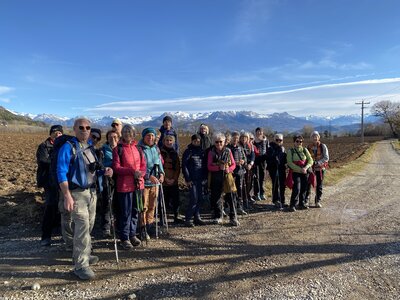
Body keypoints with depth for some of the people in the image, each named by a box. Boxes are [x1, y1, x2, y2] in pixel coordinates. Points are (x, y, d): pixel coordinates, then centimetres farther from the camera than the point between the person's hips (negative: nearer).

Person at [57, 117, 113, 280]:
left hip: (92, 192, 7)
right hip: (77, 193, -7)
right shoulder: (68, 147, -10)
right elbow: (61, 173, -15)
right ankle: (80, 265, 1)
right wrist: (67, 196, -22)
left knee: (89, 225, 15)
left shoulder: (90, 147, 11)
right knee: (82, 226, -10)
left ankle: (82, 254, 33)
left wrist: (104, 171, -4)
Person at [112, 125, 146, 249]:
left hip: (138, 184, 5)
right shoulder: (118, 148, -3)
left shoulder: (137, 148, 13)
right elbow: (116, 167, -10)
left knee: (135, 211, 12)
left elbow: (143, 164, 14)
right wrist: (132, 171, -20)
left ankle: (132, 235, 27)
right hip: (124, 185, -5)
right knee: (125, 212, 2)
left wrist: (141, 173, -7)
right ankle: (124, 238, 16)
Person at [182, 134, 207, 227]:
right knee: (194, 199, -8)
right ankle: (188, 219, 2)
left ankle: (197, 217, 18)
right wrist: (187, 179, -11)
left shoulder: (202, 152, 12)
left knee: (200, 198, 7)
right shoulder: (188, 151, -2)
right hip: (192, 180, -5)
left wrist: (205, 177, 6)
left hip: (201, 180, 5)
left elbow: (205, 165, 15)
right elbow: (184, 166, -6)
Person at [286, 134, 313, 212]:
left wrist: (305, 168, -15)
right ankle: (292, 205, -4)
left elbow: (310, 160, 3)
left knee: (304, 189, 8)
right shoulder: (290, 151, -1)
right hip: (295, 172, -4)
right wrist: (300, 169, -16)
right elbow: (290, 163, -9)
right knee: (297, 189, -13)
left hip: (305, 172, 4)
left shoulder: (305, 150, 9)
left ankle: (302, 204, 24)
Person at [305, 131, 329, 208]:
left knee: (319, 185, 7)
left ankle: (318, 201, 17)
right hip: (311, 168, 1)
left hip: (320, 168, -1)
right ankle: (306, 199, 14)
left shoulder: (323, 146, -3)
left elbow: (326, 158, -7)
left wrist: (318, 162, -18)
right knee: (308, 184, 0)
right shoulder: (309, 147, 4)